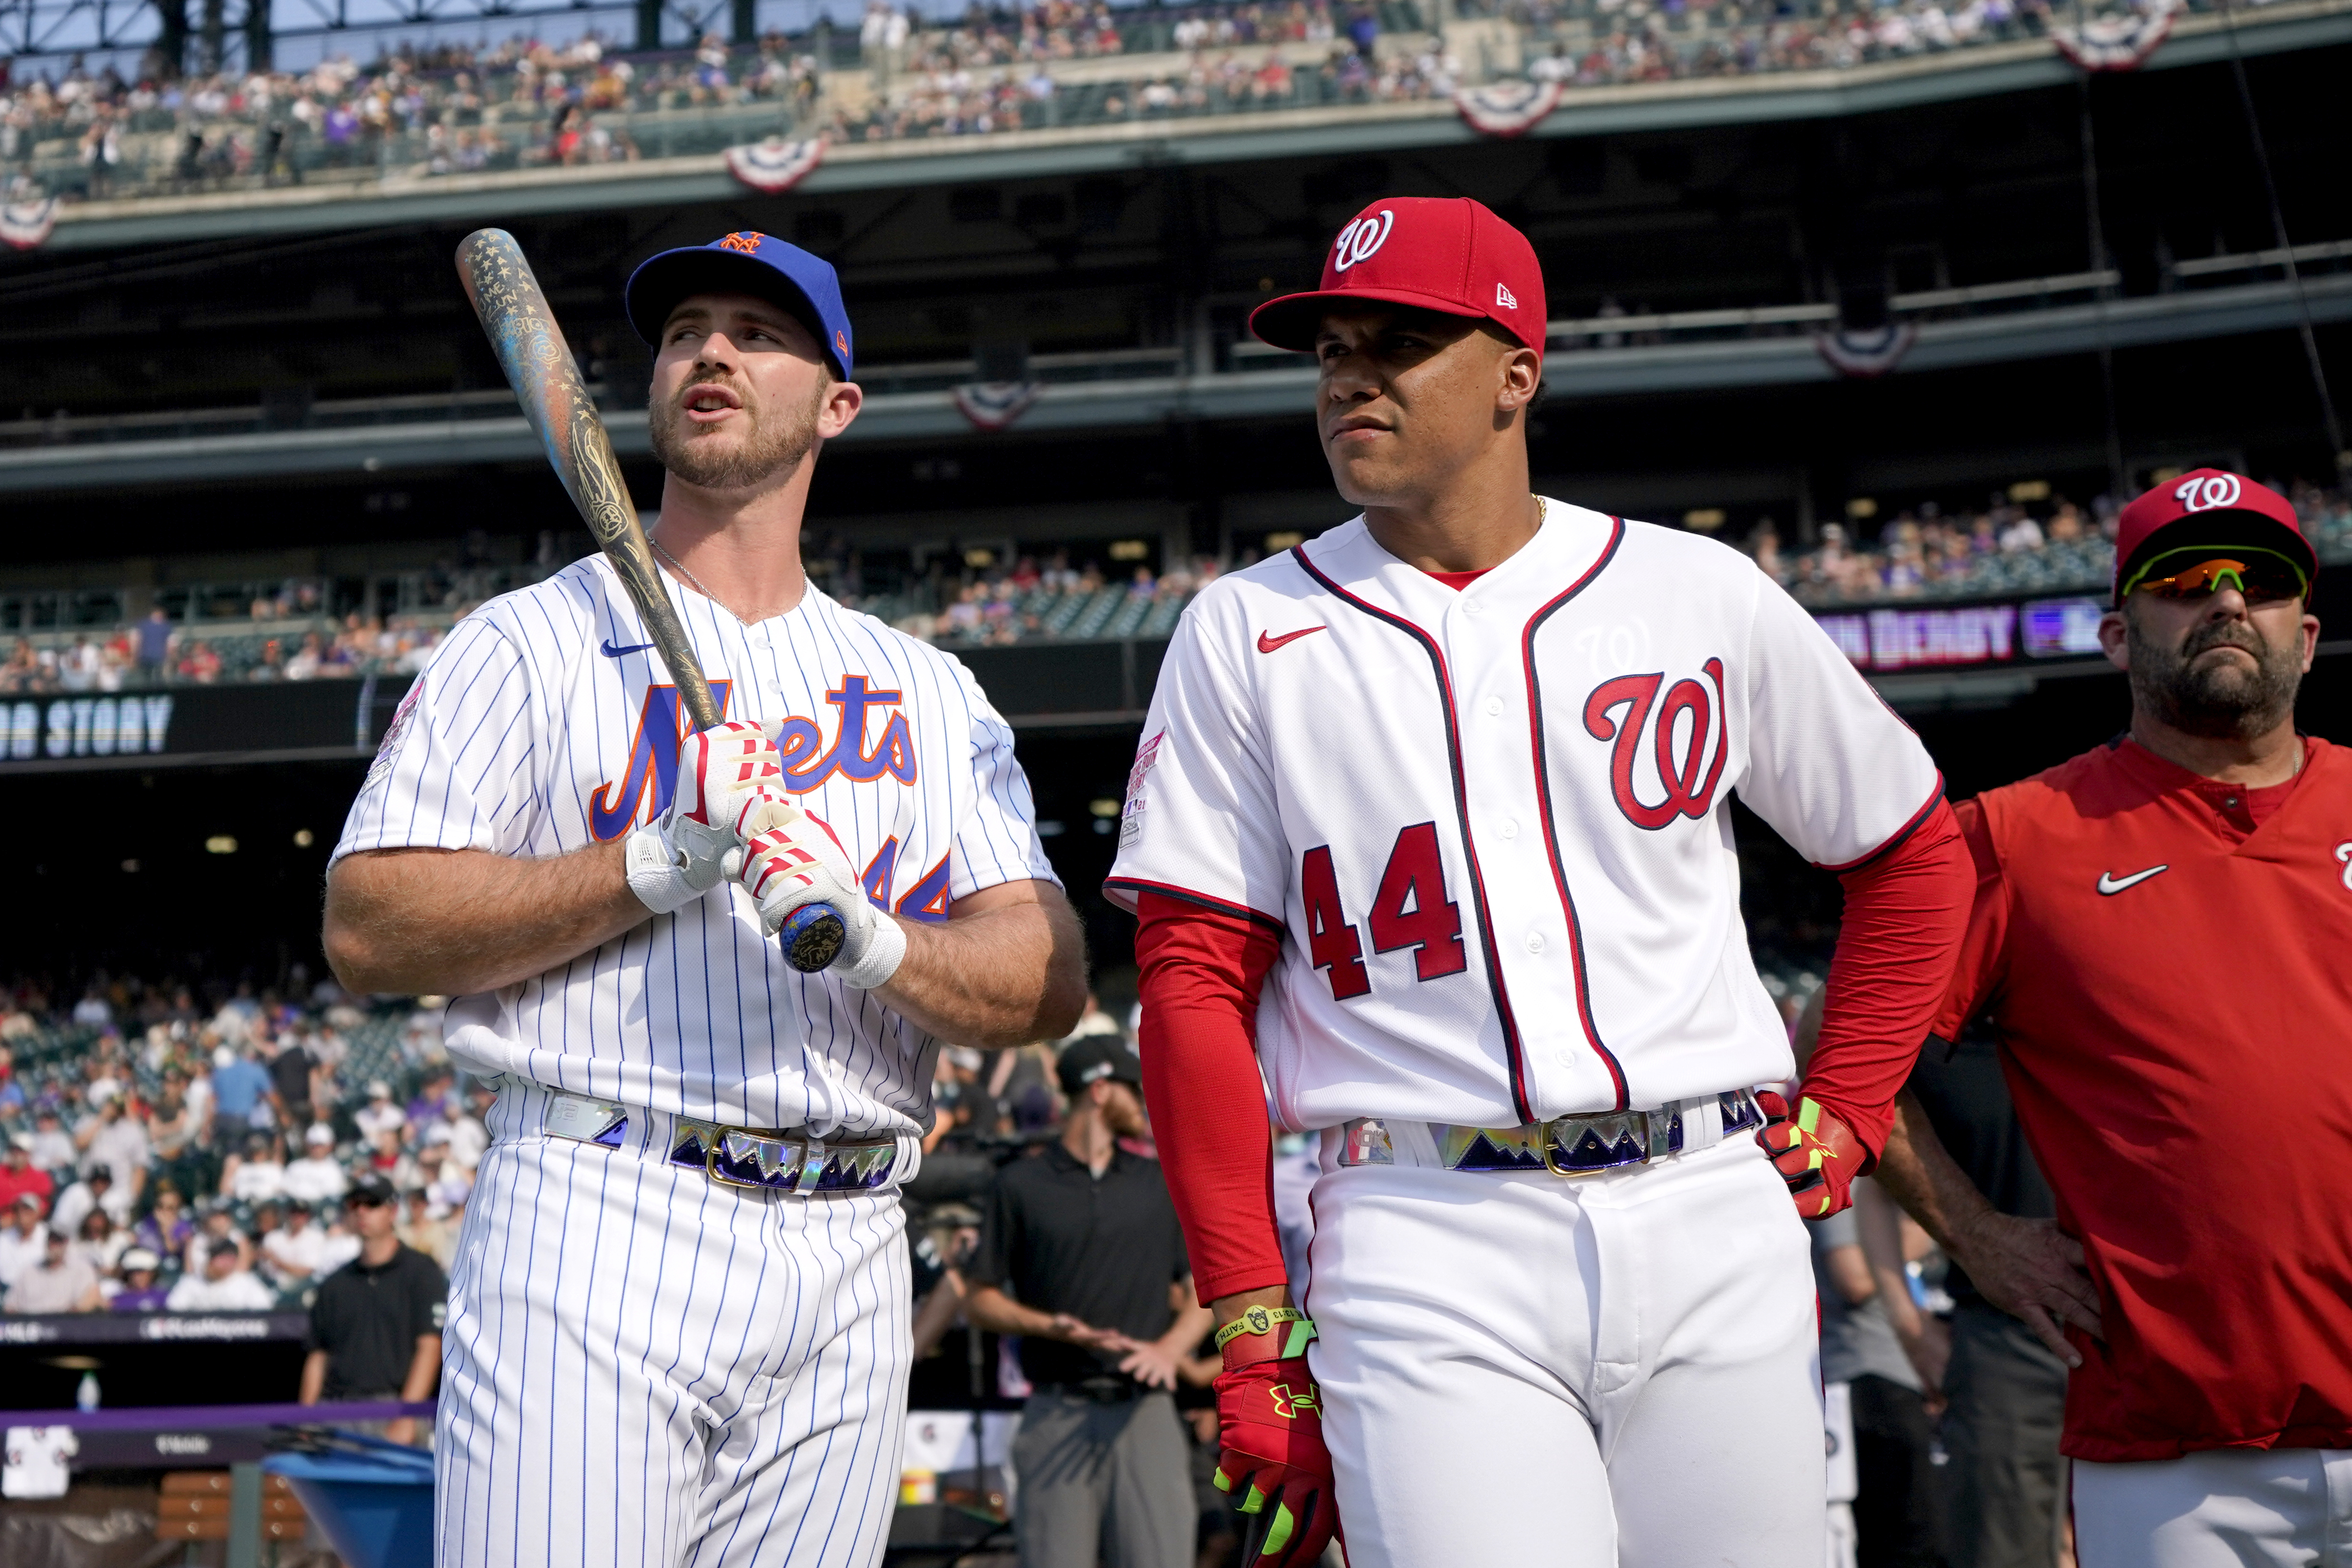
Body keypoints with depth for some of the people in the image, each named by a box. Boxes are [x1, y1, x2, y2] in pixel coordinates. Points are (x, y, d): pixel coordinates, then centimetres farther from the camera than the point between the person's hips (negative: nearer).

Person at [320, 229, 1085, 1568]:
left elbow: (1051, 983, 7)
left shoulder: (931, 691, 17)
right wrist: (655, 872, -13)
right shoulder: (537, 639, 8)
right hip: (597, 1228, -3)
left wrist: (873, 943, -13)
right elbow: (367, 929, -2)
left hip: (850, 1265, 3)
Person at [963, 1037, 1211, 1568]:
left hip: (1145, 1409, 2)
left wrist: (1170, 1349, -5)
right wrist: (1049, 1325, -10)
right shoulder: (1021, 1184, 8)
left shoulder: (1161, 1184, 16)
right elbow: (978, 1299, 8)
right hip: (1057, 1413, -2)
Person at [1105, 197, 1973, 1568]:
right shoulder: (1248, 633, 6)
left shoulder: (1703, 596, 8)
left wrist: (1844, 1115, 11)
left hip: (1716, 1217, 2)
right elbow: (1198, 986, 1)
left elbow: (1913, 850, 20)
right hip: (1426, 1250, -1)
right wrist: (1254, 1327, -5)